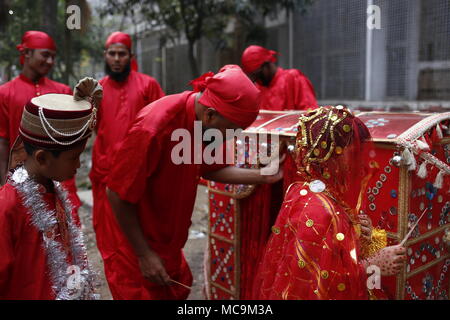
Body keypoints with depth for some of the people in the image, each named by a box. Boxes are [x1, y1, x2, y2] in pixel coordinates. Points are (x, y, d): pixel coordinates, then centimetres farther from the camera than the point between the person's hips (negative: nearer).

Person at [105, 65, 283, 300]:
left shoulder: (202, 120, -7)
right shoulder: (152, 129, -30)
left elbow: (209, 168, 6)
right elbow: (118, 194, -23)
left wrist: (262, 176, -5)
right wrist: (144, 255, -17)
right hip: (138, 246, -7)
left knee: (178, 292, 18)